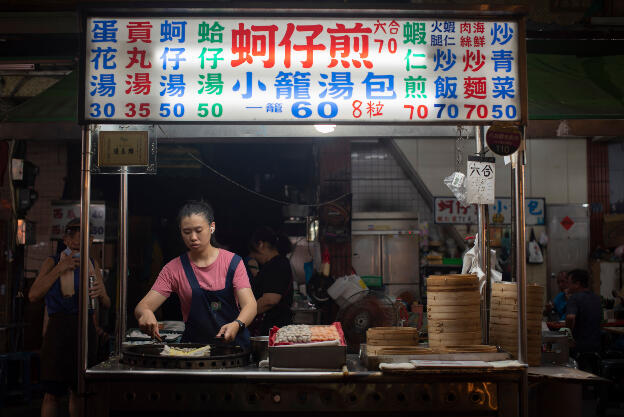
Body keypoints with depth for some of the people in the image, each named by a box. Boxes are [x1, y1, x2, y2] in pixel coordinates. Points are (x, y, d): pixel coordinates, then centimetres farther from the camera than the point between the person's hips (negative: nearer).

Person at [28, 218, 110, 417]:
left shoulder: (92, 264, 14)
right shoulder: (52, 262, 6)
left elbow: (106, 304, 14)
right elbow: (33, 295, -7)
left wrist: (100, 294, -10)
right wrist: (60, 269, -11)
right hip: (59, 328, -3)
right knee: (53, 393, -5)